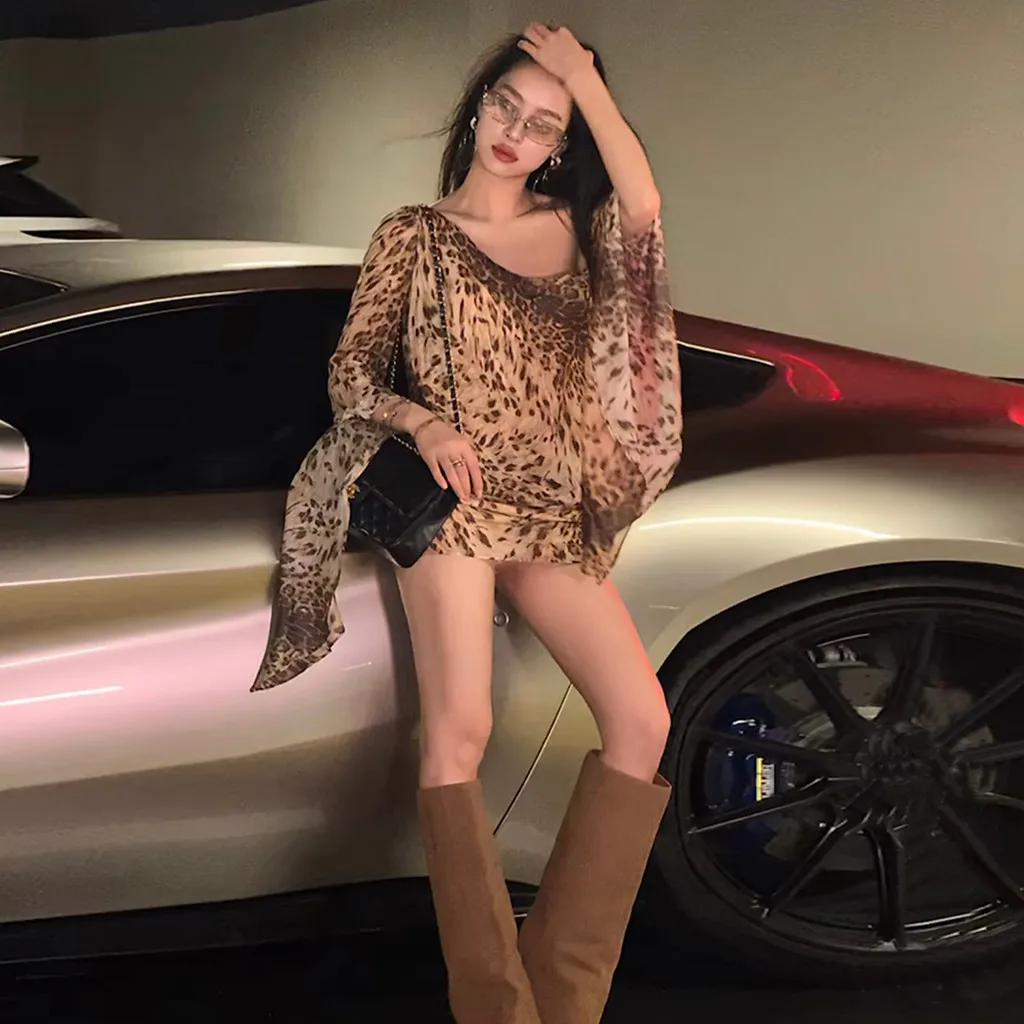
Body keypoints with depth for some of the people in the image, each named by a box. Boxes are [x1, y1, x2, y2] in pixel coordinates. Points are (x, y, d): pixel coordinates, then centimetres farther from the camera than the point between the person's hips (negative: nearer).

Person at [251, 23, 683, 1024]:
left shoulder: (569, 229, 18)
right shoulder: (413, 234, 9)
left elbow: (643, 206, -4)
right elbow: (349, 372, 5)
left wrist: (586, 76, 0)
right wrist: (424, 424, -14)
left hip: (555, 508, 4)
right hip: (455, 493, -4)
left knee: (642, 721, -8)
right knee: (459, 731, -18)